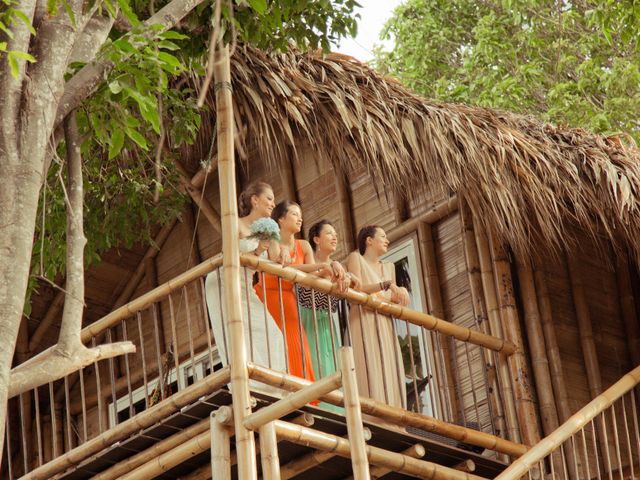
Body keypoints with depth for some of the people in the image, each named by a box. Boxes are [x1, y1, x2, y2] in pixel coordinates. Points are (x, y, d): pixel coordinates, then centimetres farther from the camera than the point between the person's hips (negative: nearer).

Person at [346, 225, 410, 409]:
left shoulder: (388, 267, 24)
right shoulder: (356, 258, 6)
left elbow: (392, 299, 19)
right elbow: (356, 289, -9)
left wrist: (399, 293, -3)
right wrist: (387, 284, -17)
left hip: (385, 325, 6)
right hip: (364, 321, -6)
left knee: (389, 373, -4)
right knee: (371, 374, -16)